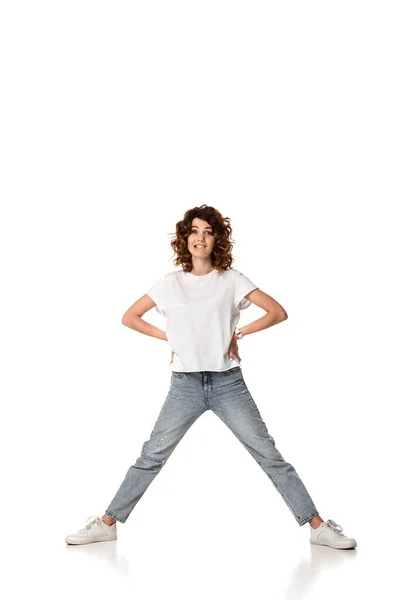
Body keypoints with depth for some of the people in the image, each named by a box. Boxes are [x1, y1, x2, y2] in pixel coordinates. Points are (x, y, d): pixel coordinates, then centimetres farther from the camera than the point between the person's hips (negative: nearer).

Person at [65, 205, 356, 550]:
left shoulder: (231, 280, 1)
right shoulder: (170, 283, 5)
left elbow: (278, 312, 0)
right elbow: (130, 318, 12)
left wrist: (239, 333, -3)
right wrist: (170, 337, 4)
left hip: (228, 383, -1)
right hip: (185, 385, 1)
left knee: (269, 455, -2)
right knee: (151, 456, 3)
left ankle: (318, 527, 3)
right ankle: (107, 523, 13)